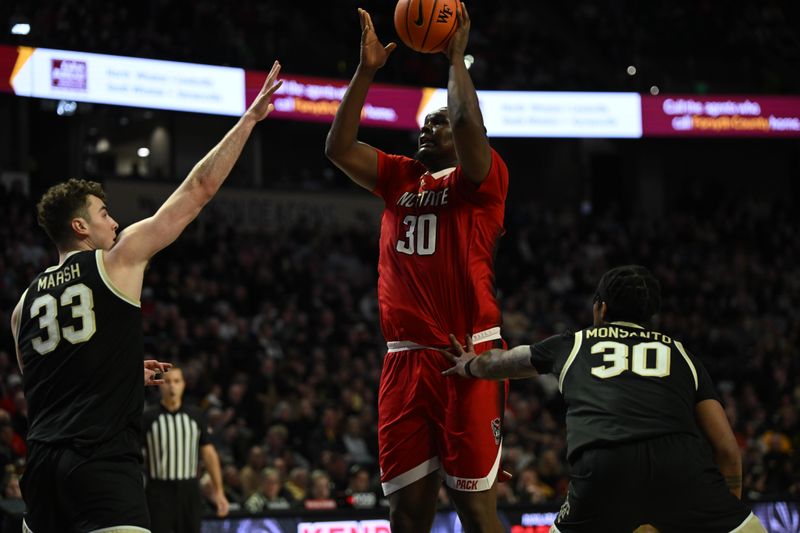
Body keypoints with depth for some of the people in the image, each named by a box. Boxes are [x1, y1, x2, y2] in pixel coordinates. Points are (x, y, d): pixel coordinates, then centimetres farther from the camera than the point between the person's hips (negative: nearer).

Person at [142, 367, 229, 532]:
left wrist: (219, 490, 5)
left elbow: (208, 452, 9)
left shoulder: (195, 415, 7)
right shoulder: (148, 417, -2)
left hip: (189, 489, 3)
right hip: (159, 490, -3)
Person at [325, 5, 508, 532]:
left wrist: (456, 56, -6)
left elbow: (469, 124, -18)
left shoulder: (481, 179, 2)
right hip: (405, 361, 6)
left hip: (468, 357, -6)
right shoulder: (400, 179, 18)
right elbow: (339, 148, 8)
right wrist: (367, 71, 3)